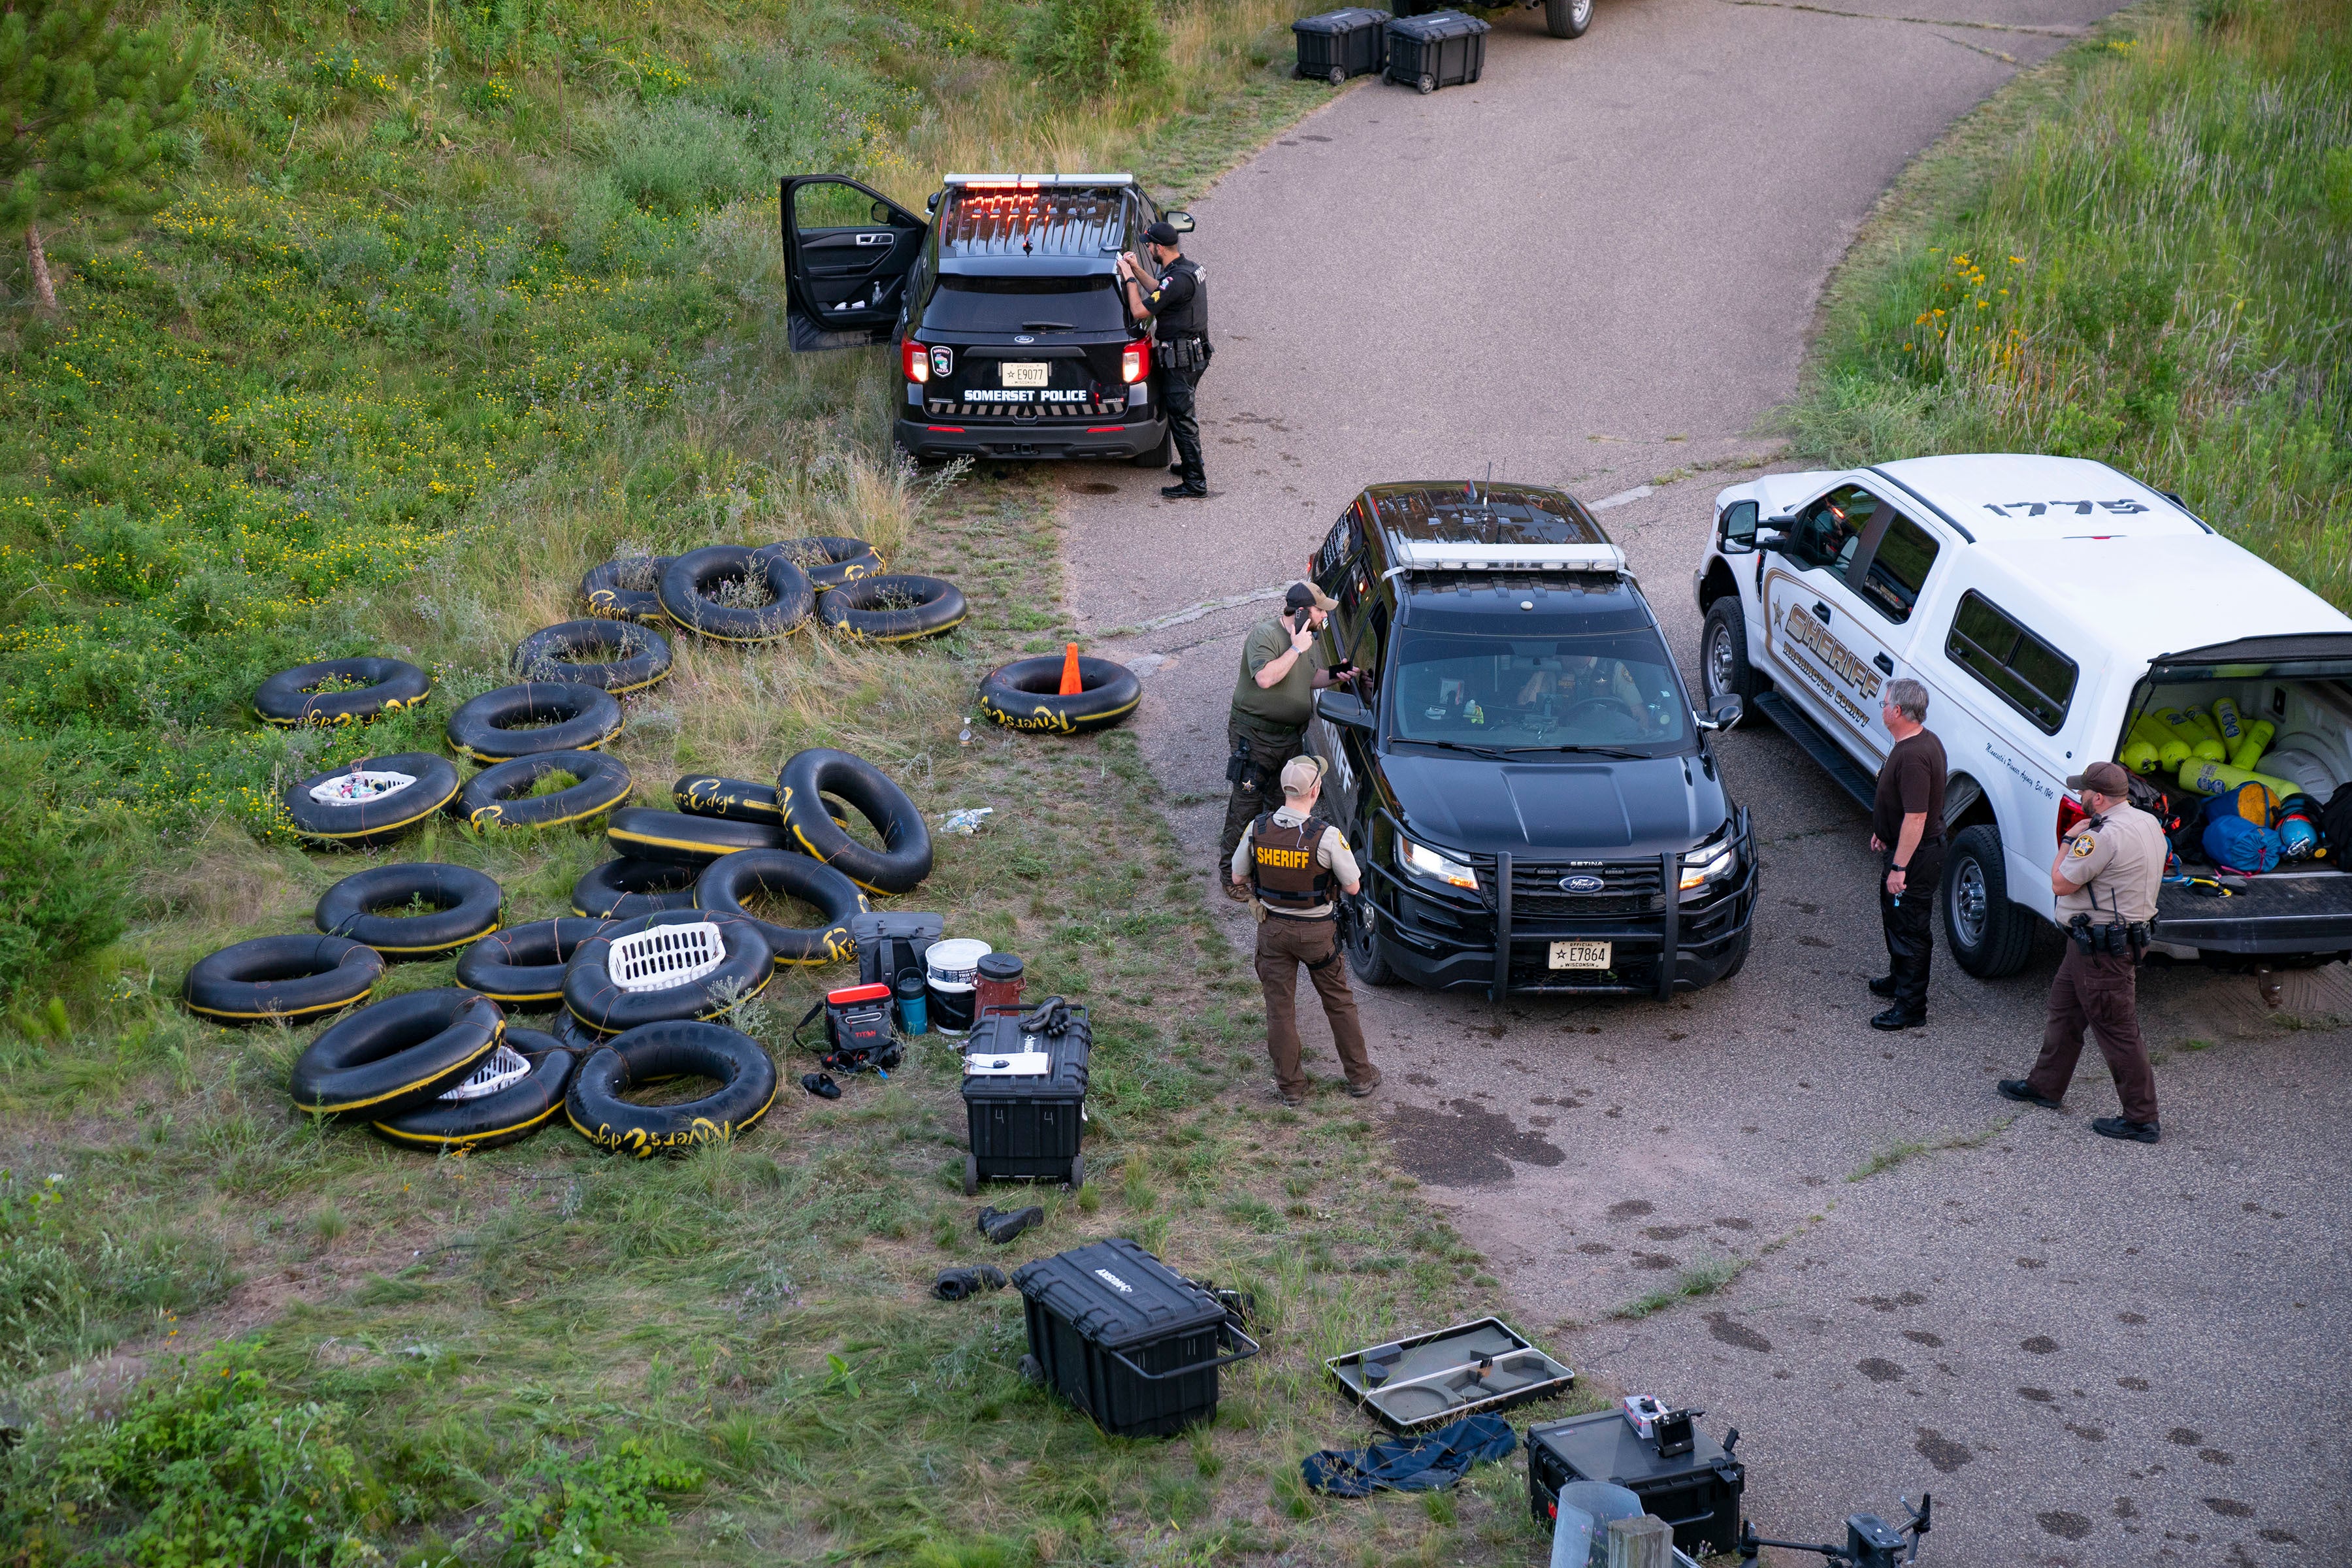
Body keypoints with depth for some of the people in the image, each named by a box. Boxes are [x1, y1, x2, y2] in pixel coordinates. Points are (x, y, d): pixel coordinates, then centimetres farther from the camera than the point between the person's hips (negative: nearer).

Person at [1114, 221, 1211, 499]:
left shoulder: (1178, 278, -25)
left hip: (1180, 359, -10)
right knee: (1181, 413, 23)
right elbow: (1160, 292, 24)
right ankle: (1192, 464, 35)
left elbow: (1139, 311, -23)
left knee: (1181, 417, -3)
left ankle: (1195, 482, 0)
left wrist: (1130, 279, -10)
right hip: (1195, 352, 10)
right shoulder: (1190, 267, 7)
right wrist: (1137, 270, 15)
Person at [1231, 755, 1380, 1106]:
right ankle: (1360, 1077, 28)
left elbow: (1237, 876, 1)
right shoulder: (1326, 836, -22)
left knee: (1280, 1008, 13)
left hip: (1273, 928, 2)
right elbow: (1353, 887, -13)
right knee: (1340, 1003, 16)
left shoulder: (1258, 830, -12)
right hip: (1317, 931, -2)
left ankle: (1290, 1086, 21)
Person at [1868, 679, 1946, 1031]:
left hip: (1915, 856, -11)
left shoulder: (1913, 757, -30)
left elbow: (1916, 817, -31)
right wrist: (1883, 831, 26)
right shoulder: (1924, 741, 4)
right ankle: (1899, 979, 44)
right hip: (1901, 847, 11)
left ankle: (1910, 1007, 10)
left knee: (1910, 929, 0)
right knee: (1895, 918, 26)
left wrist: (1899, 867, -28)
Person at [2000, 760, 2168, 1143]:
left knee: (2117, 1031, -3)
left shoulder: (2106, 835, -26)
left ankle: (2141, 1118, 4)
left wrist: (2069, 841, -5)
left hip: (2101, 949, -11)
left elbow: (2062, 884, -21)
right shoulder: (2149, 823, 7)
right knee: (2064, 1007, 22)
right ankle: (2046, 1086, 35)